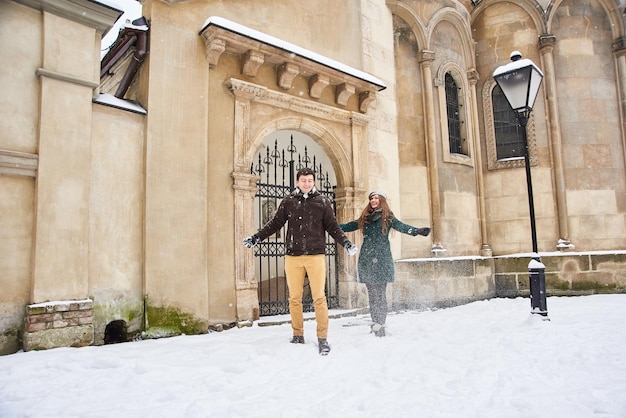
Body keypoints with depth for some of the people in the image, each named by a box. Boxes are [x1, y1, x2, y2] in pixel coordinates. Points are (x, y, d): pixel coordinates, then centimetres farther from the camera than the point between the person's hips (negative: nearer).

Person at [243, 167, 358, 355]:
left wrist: (346, 243, -6)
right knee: (294, 298, 6)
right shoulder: (288, 202, 9)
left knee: (319, 297, -3)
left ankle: (322, 338, 8)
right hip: (293, 256, 2)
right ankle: (298, 335, 20)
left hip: (316, 255, -2)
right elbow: (274, 224, 12)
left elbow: (333, 227, 7)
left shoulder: (323, 201, 6)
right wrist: (256, 238, 4)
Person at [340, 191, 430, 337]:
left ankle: (380, 325, -2)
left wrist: (416, 230, -30)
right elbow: (348, 226, 20)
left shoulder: (387, 217, 2)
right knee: (372, 294, 6)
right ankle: (375, 323, 12)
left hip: (381, 260, -4)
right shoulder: (364, 218, 15)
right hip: (366, 260, 4)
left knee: (380, 294, -5)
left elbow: (401, 226, -12)